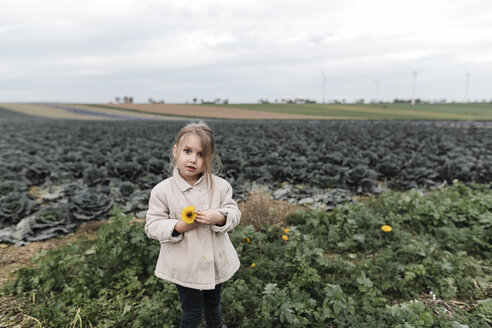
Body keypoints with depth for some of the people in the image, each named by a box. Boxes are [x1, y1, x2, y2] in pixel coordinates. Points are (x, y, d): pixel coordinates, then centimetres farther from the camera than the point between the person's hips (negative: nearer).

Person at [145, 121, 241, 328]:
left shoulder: (220, 185, -11)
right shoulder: (162, 191, -16)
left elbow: (234, 214, -5)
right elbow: (152, 226, -10)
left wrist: (220, 217, -26)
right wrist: (178, 227, -27)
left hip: (216, 262, 3)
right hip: (185, 265, -3)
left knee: (213, 303, 27)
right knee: (192, 311, 13)